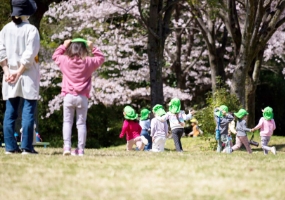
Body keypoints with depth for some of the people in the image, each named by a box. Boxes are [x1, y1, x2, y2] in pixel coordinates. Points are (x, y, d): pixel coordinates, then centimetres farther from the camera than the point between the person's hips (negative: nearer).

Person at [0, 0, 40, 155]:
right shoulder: (31, 30, -8)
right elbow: (30, 54, -14)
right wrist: (19, 72, -10)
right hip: (28, 77, -4)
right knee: (28, 112, -2)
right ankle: (26, 147, -5)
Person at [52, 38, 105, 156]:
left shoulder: (65, 61, 2)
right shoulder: (89, 62, 0)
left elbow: (55, 56, 22)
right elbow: (100, 58, 17)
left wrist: (64, 46, 24)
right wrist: (92, 48, 17)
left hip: (68, 96, 0)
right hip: (82, 97, 0)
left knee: (67, 122, 5)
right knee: (81, 123, 5)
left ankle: (67, 146, -9)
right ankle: (80, 149, 3)